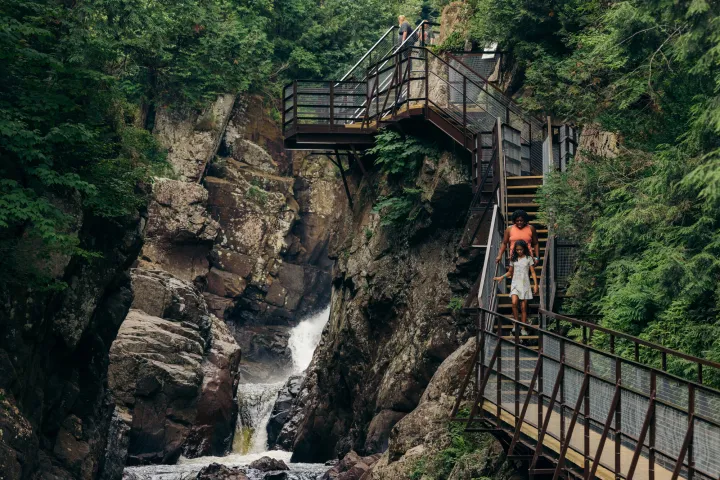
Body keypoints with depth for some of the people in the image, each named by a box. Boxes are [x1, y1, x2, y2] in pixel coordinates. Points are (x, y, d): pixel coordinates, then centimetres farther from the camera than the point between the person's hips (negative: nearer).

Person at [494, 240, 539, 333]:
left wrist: (535, 284, -3)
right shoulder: (513, 259, 9)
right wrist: (501, 277, 10)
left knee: (524, 307, -2)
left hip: (525, 284, -1)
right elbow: (510, 272, 21)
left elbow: (533, 272, 3)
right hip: (515, 284, 1)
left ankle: (523, 328, 3)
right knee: (514, 303, -21)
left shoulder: (528, 258, 3)